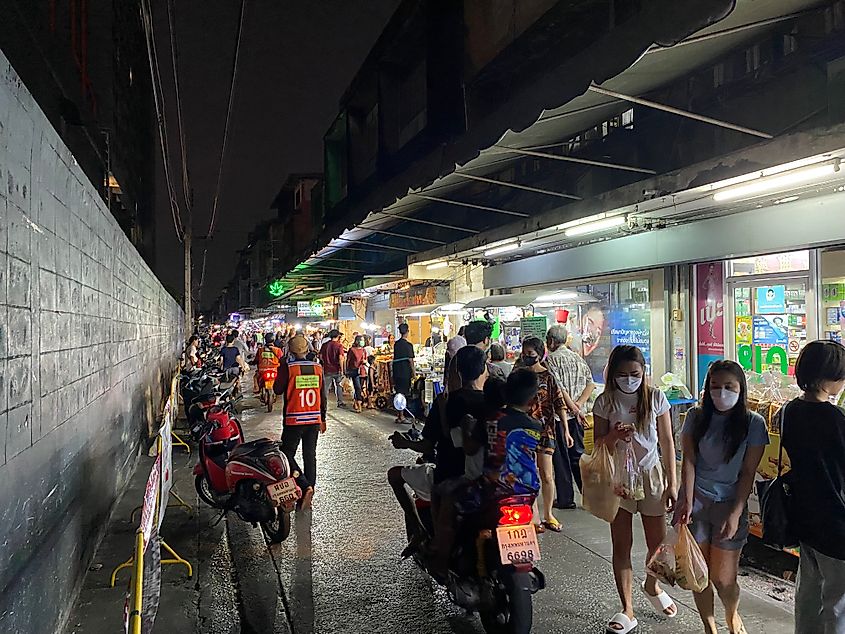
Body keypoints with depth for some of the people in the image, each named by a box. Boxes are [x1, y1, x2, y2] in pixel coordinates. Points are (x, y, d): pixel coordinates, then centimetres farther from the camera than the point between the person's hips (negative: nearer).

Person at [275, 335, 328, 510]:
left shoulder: (287, 367, -11)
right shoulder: (318, 367, 2)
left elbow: (278, 390, -5)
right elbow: (324, 395, 6)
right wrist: (322, 419, 16)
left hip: (294, 420, -4)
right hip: (314, 420, 4)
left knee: (287, 454, 6)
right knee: (310, 455, 12)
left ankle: (305, 485, -10)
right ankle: (309, 490, 15)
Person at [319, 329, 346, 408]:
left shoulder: (325, 345, 0)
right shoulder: (339, 345, -9)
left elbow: (321, 356, 3)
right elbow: (340, 358, -15)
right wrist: (342, 370, -10)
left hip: (327, 369, 1)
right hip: (336, 369, -1)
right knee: (339, 386, 17)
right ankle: (340, 402, 22)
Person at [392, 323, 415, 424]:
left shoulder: (396, 344, 7)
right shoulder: (408, 345, -12)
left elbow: (395, 358, 12)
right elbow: (410, 360, -14)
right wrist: (413, 373, -6)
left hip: (397, 371, 6)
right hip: (405, 372, -6)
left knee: (398, 392, 14)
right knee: (403, 393, -2)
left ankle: (400, 413, 22)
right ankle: (401, 416, 0)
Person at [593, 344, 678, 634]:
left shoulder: (655, 398, -4)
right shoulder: (605, 403, -6)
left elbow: (667, 443, 0)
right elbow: (597, 446, -3)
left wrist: (672, 484, -2)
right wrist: (614, 436, -24)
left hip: (650, 474, 1)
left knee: (658, 543, 8)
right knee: (621, 545, 3)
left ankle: (652, 586, 40)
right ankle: (627, 610, 16)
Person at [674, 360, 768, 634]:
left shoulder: (753, 423, -5)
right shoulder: (696, 417, 0)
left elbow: (748, 473, -6)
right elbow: (689, 462, -3)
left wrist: (735, 513, -12)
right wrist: (687, 502, -14)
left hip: (730, 502, -1)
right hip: (695, 500, 1)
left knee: (723, 578, 1)